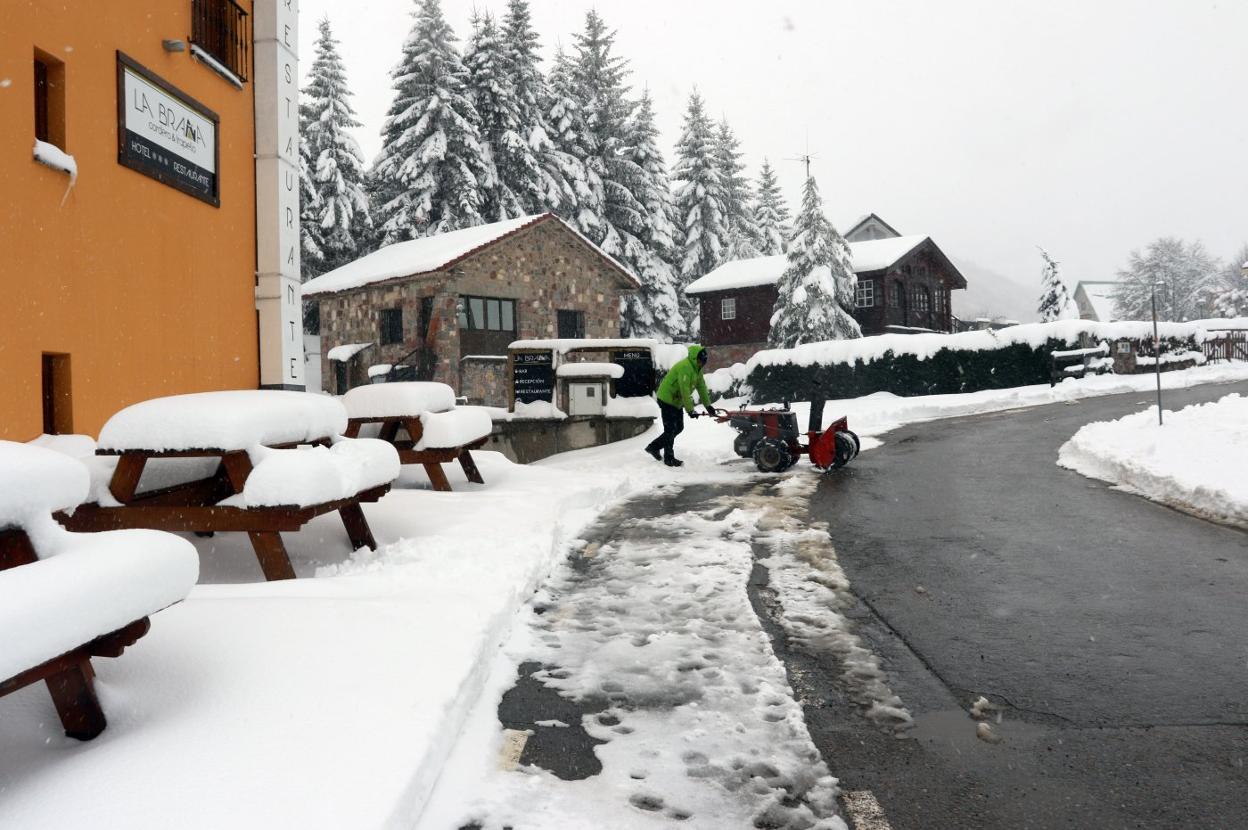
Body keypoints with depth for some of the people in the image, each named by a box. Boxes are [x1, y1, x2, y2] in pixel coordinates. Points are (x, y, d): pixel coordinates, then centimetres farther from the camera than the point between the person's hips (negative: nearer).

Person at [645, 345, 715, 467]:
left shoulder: (697, 368, 5)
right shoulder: (685, 367, -26)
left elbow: (701, 387, 7)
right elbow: (685, 390, -29)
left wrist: (708, 405, 4)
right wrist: (690, 410, -28)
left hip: (676, 401, 10)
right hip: (667, 399, -10)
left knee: (678, 428, 13)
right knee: (670, 429, -5)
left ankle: (654, 447, 22)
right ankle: (669, 458, 4)